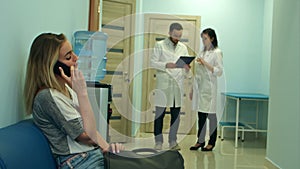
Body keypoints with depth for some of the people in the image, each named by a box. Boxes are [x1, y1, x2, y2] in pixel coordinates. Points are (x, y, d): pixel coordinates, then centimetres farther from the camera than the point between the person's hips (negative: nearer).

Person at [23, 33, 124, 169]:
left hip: (96, 154, 8)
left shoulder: (66, 87, 12)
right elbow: (87, 134, -18)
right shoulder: (48, 96, -17)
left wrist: (107, 146, -2)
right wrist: (82, 92, -20)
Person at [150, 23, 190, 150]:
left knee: (176, 114, 4)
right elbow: (152, 62, -4)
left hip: (177, 84, 4)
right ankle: (158, 141, 10)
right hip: (163, 84, -3)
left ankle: (173, 141, 15)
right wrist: (166, 65, -20)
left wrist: (187, 67, -10)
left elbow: (186, 66, 14)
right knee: (159, 113, -1)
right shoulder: (160, 45, 3)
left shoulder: (183, 47, 15)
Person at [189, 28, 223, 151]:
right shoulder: (202, 52, 16)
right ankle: (200, 141, 16)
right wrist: (193, 89, 16)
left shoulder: (217, 52, -4)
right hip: (200, 87, 6)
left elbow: (219, 71, -11)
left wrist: (205, 64, -19)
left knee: (211, 114, 0)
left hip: (209, 88, -6)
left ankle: (211, 142, 9)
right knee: (201, 115, 9)